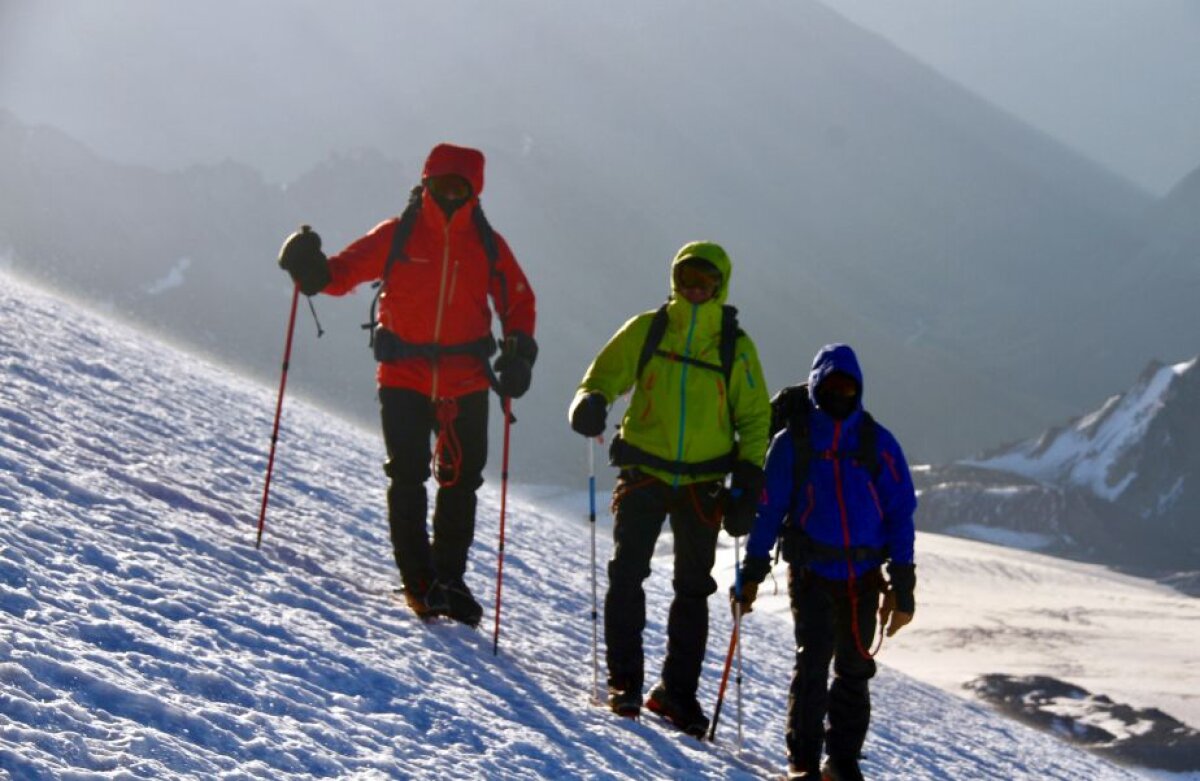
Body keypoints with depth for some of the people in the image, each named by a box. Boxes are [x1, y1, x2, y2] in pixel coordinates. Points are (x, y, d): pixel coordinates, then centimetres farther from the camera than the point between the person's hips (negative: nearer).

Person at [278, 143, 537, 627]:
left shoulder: (487, 245, 5)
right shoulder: (397, 236, 0)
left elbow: (518, 300, 12)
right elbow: (345, 272, 0)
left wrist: (519, 352, -5)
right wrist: (311, 270, -22)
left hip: (465, 382, 2)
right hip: (404, 377, -2)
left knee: (461, 481, 6)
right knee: (408, 477, -7)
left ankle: (449, 580, 18)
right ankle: (419, 580, 0)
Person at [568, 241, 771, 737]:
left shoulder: (736, 346, 3)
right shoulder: (646, 330, 2)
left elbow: (754, 418, 8)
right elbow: (606, 373, 4)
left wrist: (749, 482, -3)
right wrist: (591, 401, -20)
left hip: (702, 484, 1)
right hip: (644, 472, -1)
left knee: (693, 588, 6)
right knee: (628, 573, -9)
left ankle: (678, 691, 15)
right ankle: (624, 680, 1)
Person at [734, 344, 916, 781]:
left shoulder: (878, 443, 4)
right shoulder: (792, 443, 2)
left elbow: (900, 513, 5)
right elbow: (768, 511, 6)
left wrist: (902, 586, 1)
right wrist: (751, 573, 3)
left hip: (863, 575, 2)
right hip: (810, 569, -2)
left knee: (854, 669, 7)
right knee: (813, 660, -12)